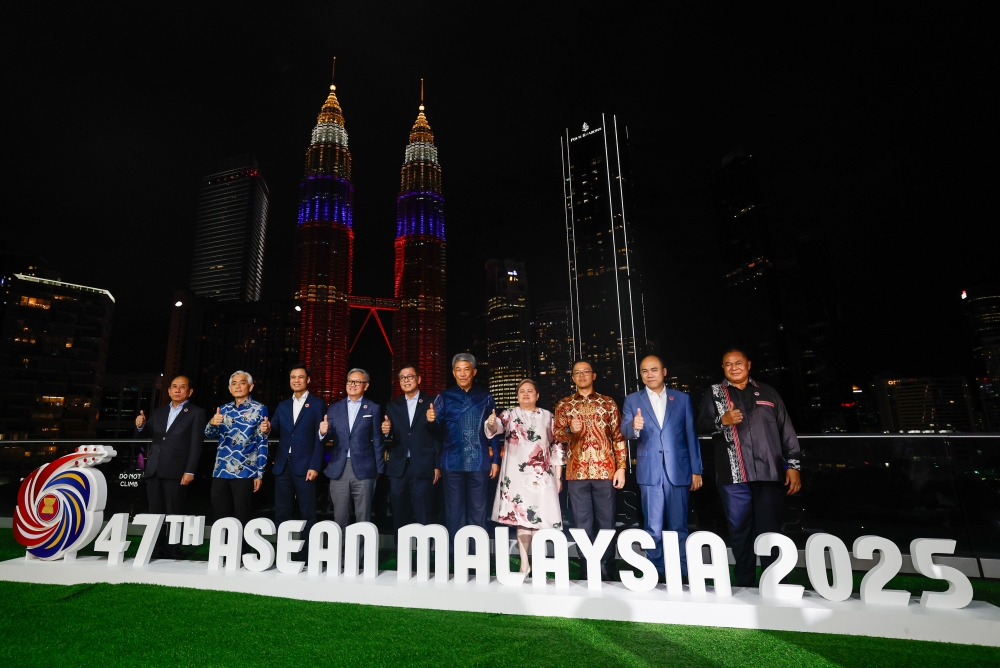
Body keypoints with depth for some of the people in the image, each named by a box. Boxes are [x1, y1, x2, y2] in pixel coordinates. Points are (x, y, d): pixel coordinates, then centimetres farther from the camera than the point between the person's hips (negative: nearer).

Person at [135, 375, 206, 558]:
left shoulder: (196, 413, 2)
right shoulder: (158, 412, 17)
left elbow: (196, 444, -5)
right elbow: (142, 435, 17)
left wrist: (190, 471, -13)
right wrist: (140, 425, -6)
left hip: (176, 471, -5)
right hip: (153, 470, 5)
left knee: (174, 514, 0)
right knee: (155, 513, 10)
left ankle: (173, 553, 7)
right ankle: (156, 551, 19)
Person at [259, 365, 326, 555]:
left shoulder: (317, 404, 0)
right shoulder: (283, 406, 16)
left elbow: (319, 438, -5)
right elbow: (277, 431, 6)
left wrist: (315, 466, -12)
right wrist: (267, 429, -17)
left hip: (304, 466, -5)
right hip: (282, 466, 5)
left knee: (307, 513, 4)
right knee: (281, 513, 12)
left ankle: (307, 553, 14)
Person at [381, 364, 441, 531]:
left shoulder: (432, 403, 1)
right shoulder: (392, 406, 11)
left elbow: (438, 436, -1)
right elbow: (390, 439, 6)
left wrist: (437, 465, -4)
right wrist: (386, 432, -16)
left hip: (423, 468, -3)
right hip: (398, 468, 3)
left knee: (423, 518, 3)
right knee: (399, 517, 12)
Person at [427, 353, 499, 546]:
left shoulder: (485, 398, 6)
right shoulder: (444, 397, 5)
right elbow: (438, 430, -4)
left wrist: (495, 459, 3)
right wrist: (432, 420, -26)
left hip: (479, 462, 0)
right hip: (452, 462, 0)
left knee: (478, 510, 9)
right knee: (454, 510, 9)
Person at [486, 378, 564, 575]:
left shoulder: (548, 416, 8)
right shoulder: (509, 415, 5)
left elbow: (556, 446, 8)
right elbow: (496, 428, -15)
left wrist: (558, 476, 4)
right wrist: (491, 423, -40)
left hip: (542, 475, 1)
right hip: (517, 474, -1)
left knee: (539, 518, 0)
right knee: (521, 517, -3)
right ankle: (524, 562, 6)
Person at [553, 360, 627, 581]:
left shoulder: (608, 403, 6)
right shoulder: (564, 405, 8)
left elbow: (618, 437, 5)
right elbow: (557, 434, 2)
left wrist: (621, 467, -2)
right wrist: (570, 430, -20)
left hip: (605, 471, 0)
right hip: (576, 472, 1)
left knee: (606, 522, 7)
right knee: (583, 524, 7)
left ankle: (607, 573, 19)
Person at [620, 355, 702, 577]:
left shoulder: (682, 398, 7)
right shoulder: (632, 400, 5)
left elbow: (691, 436, 7)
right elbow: (625, 431, -6)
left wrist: (696, 470, 3)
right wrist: (634, 426, -29)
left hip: (678, 470, 1)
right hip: (649, 472, 0)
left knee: (679, 527, 9)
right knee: (653, 529, 7)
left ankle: (683, 574, 22)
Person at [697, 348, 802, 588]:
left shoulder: (767, 392, 13)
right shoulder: (714, 393, 10)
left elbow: (786, 431, 11)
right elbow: (702, 424, -2)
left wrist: (793, 465, 4)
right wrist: (722, 420, -21)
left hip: (770, 473, 1)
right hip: (734, 476, 0)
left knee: (770, 531, 5)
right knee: (740, 531, 8)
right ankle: (745, 583, 20)